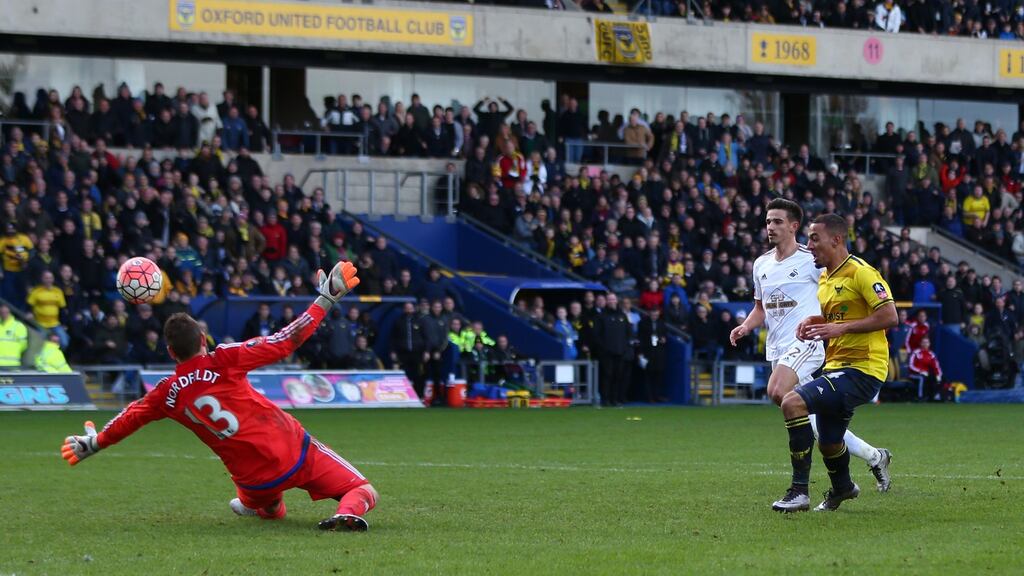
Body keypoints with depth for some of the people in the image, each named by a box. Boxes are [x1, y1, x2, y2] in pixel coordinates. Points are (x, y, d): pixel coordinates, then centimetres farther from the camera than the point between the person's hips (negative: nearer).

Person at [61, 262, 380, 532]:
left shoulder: (167, 395, 0)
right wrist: (325, 300, -6)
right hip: (297, 452, -5)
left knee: (268, 506, 43)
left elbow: (129, 418, 17)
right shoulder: (224, 361, -11)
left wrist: (93, 444, 34)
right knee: (363, 492, -6)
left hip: (255, 479, 5)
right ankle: (349, 513, -31)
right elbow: (284, 342, -13)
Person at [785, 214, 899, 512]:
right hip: (836, 367, 9)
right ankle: (841, 488, 52)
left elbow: (890, 316, -19)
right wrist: (813, 321, 10)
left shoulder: (860, 272, -13)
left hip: (861, 370, -9)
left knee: (793, 402, -26)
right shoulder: (825, 278, 16)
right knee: (828, 443, 21)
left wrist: (841, 327, -22)